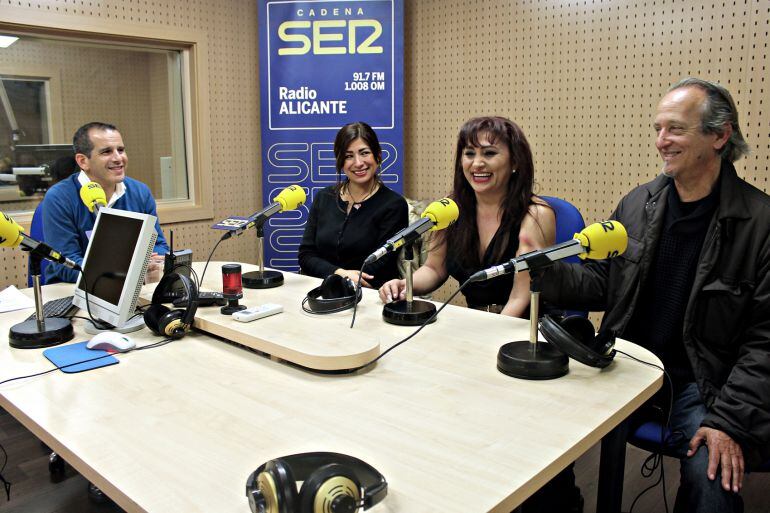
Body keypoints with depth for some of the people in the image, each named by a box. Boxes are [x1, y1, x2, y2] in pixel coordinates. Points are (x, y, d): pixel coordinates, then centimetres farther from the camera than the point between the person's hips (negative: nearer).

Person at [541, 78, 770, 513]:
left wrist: (730, 421, -16)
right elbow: (601, 285, 10)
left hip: (700, 382, -3)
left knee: (714, 476, -28)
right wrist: (547, 269, -9)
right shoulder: (638, 203, 5)